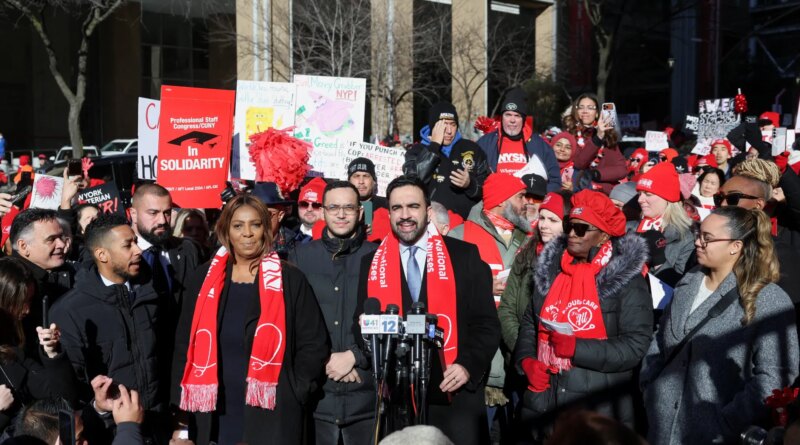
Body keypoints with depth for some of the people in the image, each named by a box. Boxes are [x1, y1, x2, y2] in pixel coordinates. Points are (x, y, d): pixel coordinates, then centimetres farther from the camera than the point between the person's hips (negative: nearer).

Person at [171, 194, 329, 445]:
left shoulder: (290, 280, -1)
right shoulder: (204, 279, 6)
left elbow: (314, 345, 1)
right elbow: (185, 344, 9)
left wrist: (294, 394, -6)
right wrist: (181, 412, 4)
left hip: (271, 420, -2)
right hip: (213, 419, 3)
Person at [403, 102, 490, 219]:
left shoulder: (471, 149, 11)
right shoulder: (418, 150, 8)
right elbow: (413, 179, -11)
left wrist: (470, 184, -9)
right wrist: (435, 145, -8)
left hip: (467, 220, 1)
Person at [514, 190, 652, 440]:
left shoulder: (627, 279, -8)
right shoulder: (550, 271, 7)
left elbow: (635, 346, -13)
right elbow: (530, 323, 14)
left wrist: (577, 348, -20)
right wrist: (526, 359, -3)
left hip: (598, 409, -4)